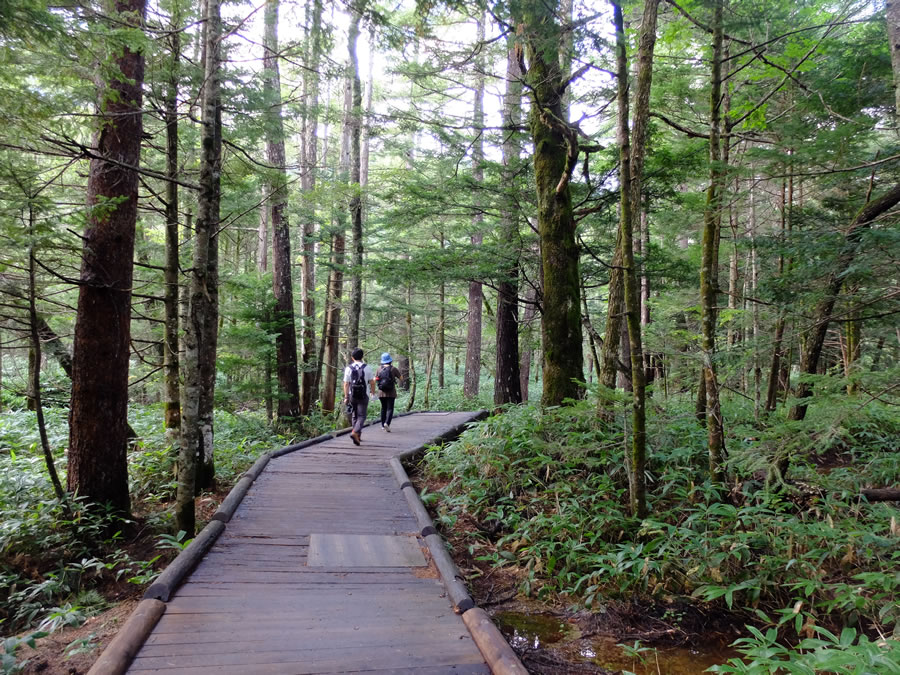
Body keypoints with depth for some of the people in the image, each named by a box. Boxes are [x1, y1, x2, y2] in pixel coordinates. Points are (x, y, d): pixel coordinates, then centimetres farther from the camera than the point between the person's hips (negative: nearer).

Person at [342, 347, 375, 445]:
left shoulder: (349, 368, -1)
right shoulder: (367, 367, -3)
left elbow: (346, 384, -2)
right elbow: (372, 382, -1)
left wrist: (346, 397, 2)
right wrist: (373, 393, 13)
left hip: (352, 395, 2)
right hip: (364, 396, -2)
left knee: (354, 416, 17)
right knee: (361, 416, -2)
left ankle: (358, 435, 23)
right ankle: (355, 432, -24)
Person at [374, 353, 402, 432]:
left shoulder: (379, 368, -1)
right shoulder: (393, 369, -9)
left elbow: (375, 379, 6)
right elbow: (401, 377, 2)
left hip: (381, 392, 3)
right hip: (391, 393, -3)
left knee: (383, 408, 17)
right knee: (390, 409, -2)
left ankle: (383, 425, 21)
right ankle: (387, 423, -23)